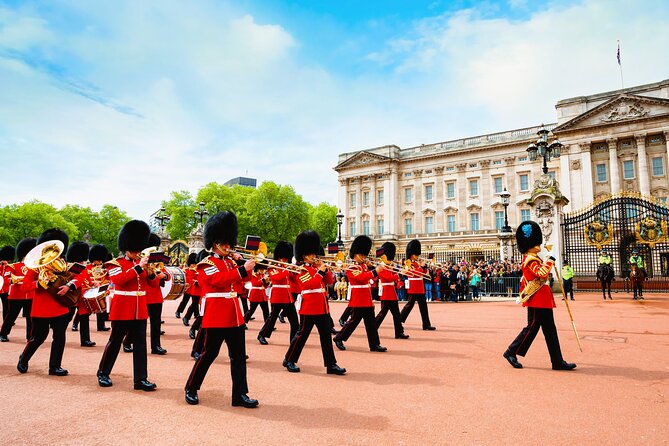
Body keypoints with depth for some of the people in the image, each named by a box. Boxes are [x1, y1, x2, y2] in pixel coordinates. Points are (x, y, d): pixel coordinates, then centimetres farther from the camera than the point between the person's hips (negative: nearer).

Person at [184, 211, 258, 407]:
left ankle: (240, 394, 12)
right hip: (215, 316, -7)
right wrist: (242, 269, -28)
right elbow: (220, 279, -23)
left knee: (239, 356, 6)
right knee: (208, 354, 4)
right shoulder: (207, 263, -6)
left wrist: (244, 264, -2)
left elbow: (243, 280, 12)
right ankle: (191, 388, 24)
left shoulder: (231, 262, 16)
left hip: (234, 315, 7)